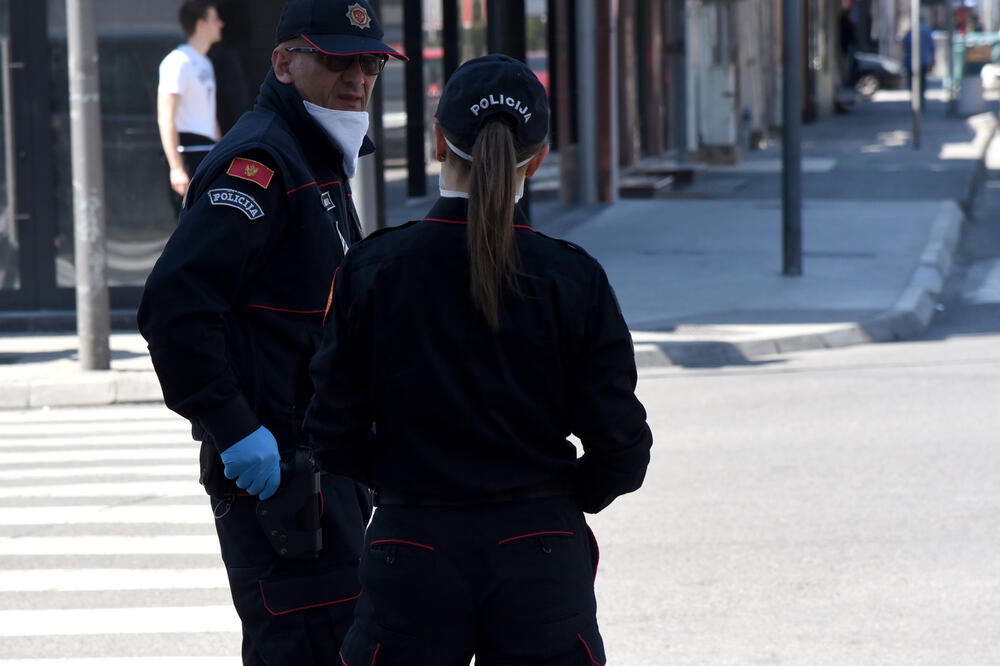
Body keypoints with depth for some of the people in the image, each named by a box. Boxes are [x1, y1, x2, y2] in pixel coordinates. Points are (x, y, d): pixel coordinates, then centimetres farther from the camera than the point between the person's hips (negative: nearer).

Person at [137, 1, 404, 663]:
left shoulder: (320, 164, 19)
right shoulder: (259, 163, -14)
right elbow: (173, 304, -24)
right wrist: (234, 430, -24)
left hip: (326, 456, 10)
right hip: (273, 461, -10)